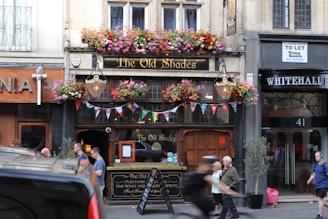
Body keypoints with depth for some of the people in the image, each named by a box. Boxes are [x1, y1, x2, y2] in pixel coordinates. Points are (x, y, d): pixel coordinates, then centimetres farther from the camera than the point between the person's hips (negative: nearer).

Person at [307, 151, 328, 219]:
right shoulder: (316, 166, 12)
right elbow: (313, 174, 16)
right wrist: (309, 180, -2)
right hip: (317, 185, 7)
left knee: (320, 199, -11)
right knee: (319, 200, 9)